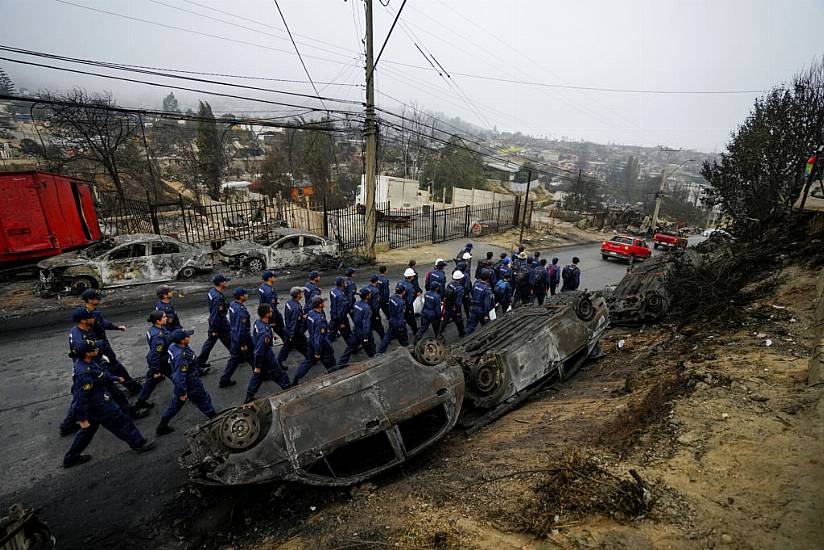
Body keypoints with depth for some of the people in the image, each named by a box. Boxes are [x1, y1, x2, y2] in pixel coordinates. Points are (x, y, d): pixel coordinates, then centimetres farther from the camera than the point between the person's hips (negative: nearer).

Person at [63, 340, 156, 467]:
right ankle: (139, 443, 20)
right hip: (99, 406, -9)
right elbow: (81, 397, -28)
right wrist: (82, 418, -19)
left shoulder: (82, 361, -5)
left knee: (87, 430, 24)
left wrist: (116, 378, 26)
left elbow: (101, 373, 14)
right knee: (121, 422, 6)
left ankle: (71, 458, 38)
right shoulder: (85, 374, -34)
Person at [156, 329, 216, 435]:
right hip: (190, 383, -8)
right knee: (203, 399, 14)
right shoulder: (182, 356, -36)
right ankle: (214, 417, 34)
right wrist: (183, 393, -21)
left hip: (178, 381, 8)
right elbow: (180, 375, -30)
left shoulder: (173, 346, -8)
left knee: (175, 404, 24)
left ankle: (162, 426, 35)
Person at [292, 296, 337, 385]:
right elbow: (318, 336, -28)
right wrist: (317, 352, -22)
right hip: (322, 344, -8)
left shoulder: (310, 313, -6)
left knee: (308, 361, 20)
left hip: (312, 342, 8)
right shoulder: (319, 319, -32)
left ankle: (295, 379, 24)